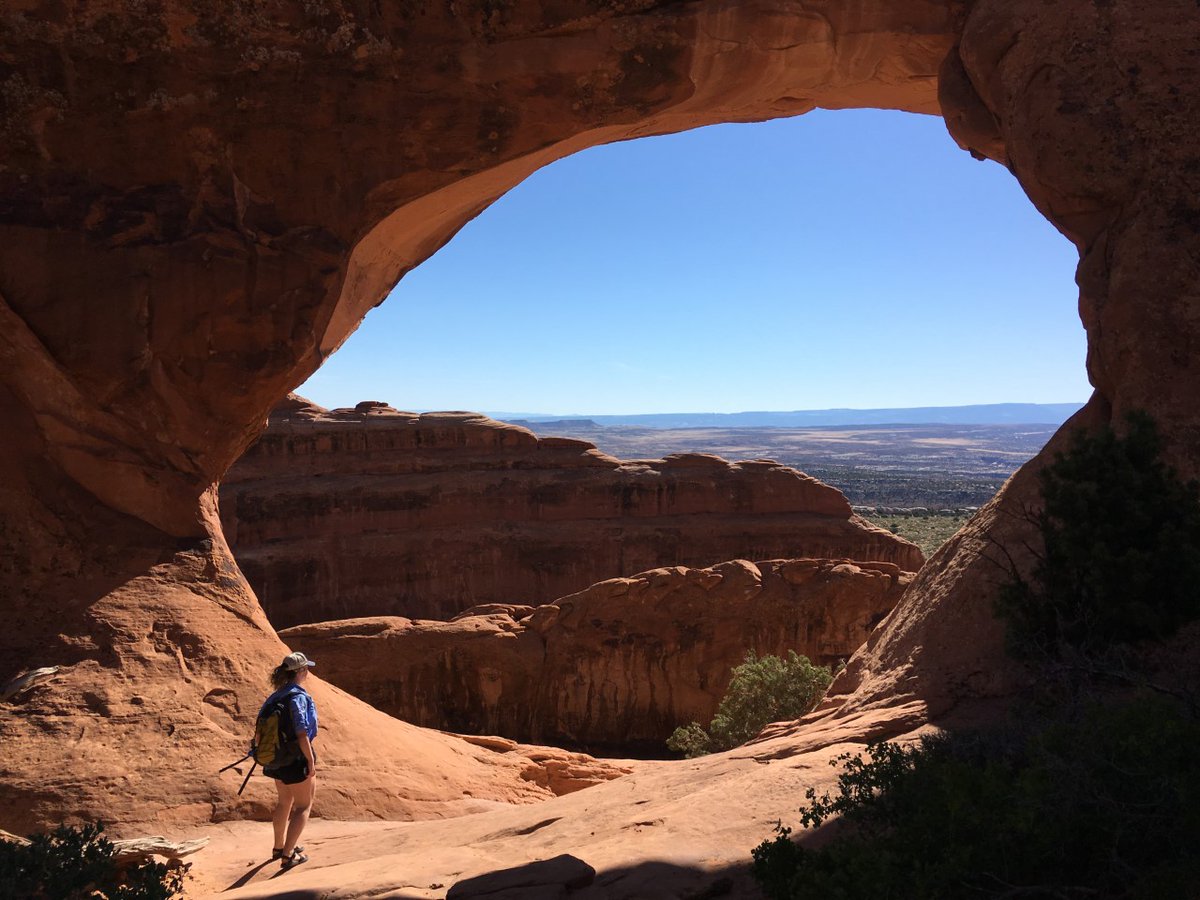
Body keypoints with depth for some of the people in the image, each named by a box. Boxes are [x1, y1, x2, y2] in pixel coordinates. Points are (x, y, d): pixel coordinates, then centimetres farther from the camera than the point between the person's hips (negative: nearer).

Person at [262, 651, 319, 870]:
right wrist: (311, 761, -17)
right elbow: (301, 734, -24)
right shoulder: (299, 697, -22)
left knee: (285, 801, 25)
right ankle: (288, 855, 9)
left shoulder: (274, 697, 3)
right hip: (296, 759, -8)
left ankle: (279, 847, 40)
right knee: (303, 805, 8)